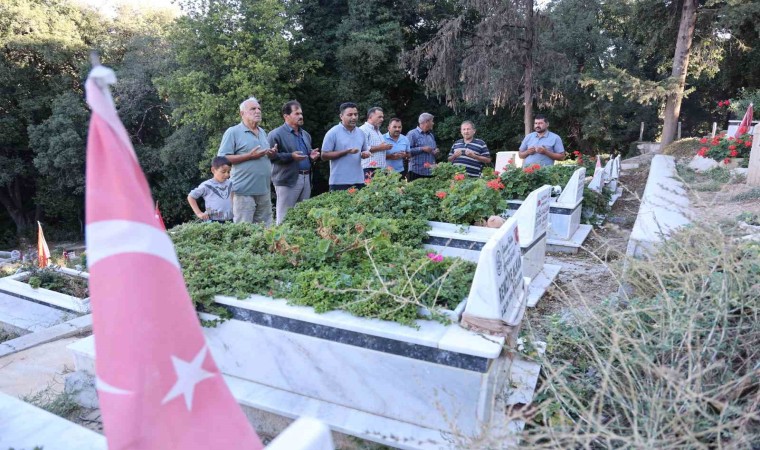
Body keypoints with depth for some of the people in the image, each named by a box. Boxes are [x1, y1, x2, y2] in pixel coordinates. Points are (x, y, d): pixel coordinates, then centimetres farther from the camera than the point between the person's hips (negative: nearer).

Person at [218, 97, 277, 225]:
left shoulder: (263, 132, 18)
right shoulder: (233, 132, -5)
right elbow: (223, 158, -11)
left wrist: (272, 154, 4)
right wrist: (249, 156, -17)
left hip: (265, 190, 7)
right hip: (244, 191, -7)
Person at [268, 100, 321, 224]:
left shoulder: (305, 134, 19)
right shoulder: (276, 134, -5)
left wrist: (312, 156, 8)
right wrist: (291, 156, -20)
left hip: (306, 178, 7)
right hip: (288, 180, -7)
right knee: (284, 218, -4)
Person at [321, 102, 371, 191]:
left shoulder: (360, 133, 11)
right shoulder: (333, 133, -5)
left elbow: (365, 150, 23)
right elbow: (324, 155, -8)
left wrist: (366, 153, -3)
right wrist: (346, 152, -17)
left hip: (359, 181, 5)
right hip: (339, 182, -5)